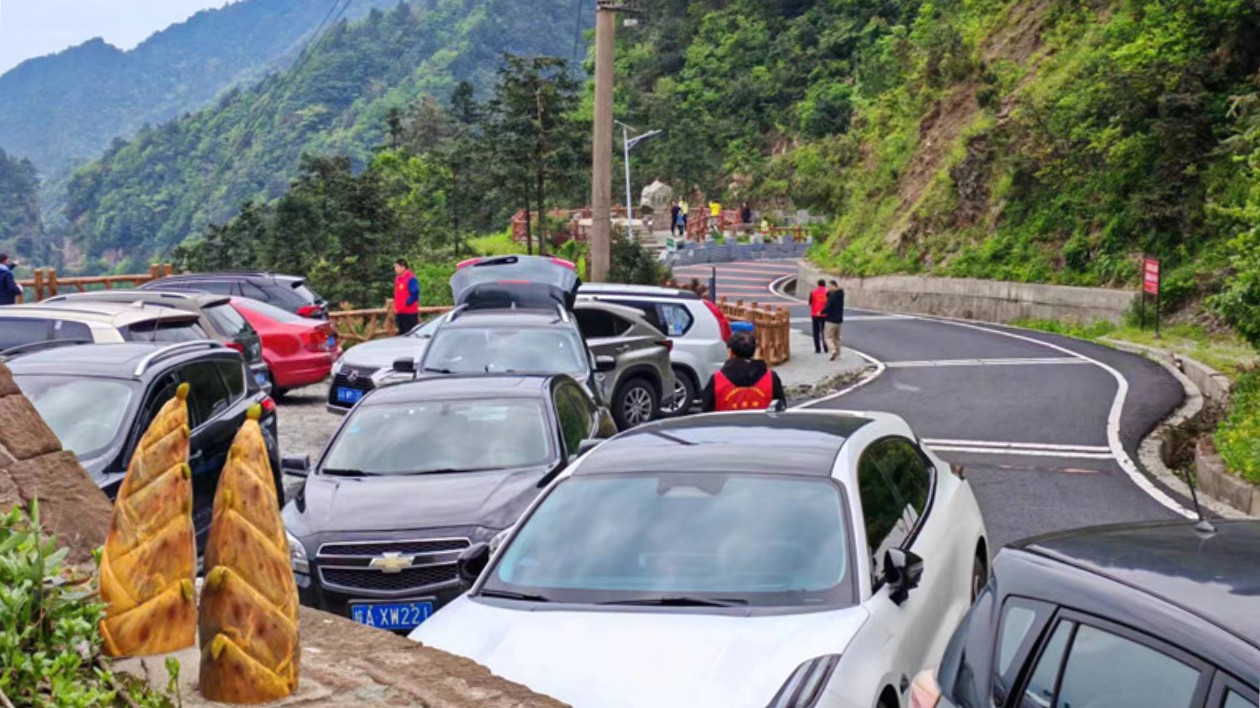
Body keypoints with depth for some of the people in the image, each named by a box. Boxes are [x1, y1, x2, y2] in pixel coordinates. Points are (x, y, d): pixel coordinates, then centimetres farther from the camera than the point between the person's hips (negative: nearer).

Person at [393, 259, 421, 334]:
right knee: (402, 333, 13)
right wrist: (396, 307, 13)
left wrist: (407, 303, -14)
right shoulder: (398, 278, 13)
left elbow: (415, 294, -19)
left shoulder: (411, 278, -14)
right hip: (400, 312, 9)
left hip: (409, 313, -9)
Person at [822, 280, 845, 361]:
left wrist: (821, 312, -3)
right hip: (839, 319, 8)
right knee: (837, 337, 16)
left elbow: (827, 307, -20)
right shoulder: (840, 295, 10)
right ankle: (838, 354, 16)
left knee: (828, 337, -4)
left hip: (831, 320, -8)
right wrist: (828, 292, 5)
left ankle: (833, 350, -24)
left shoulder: (832, 296, -18)